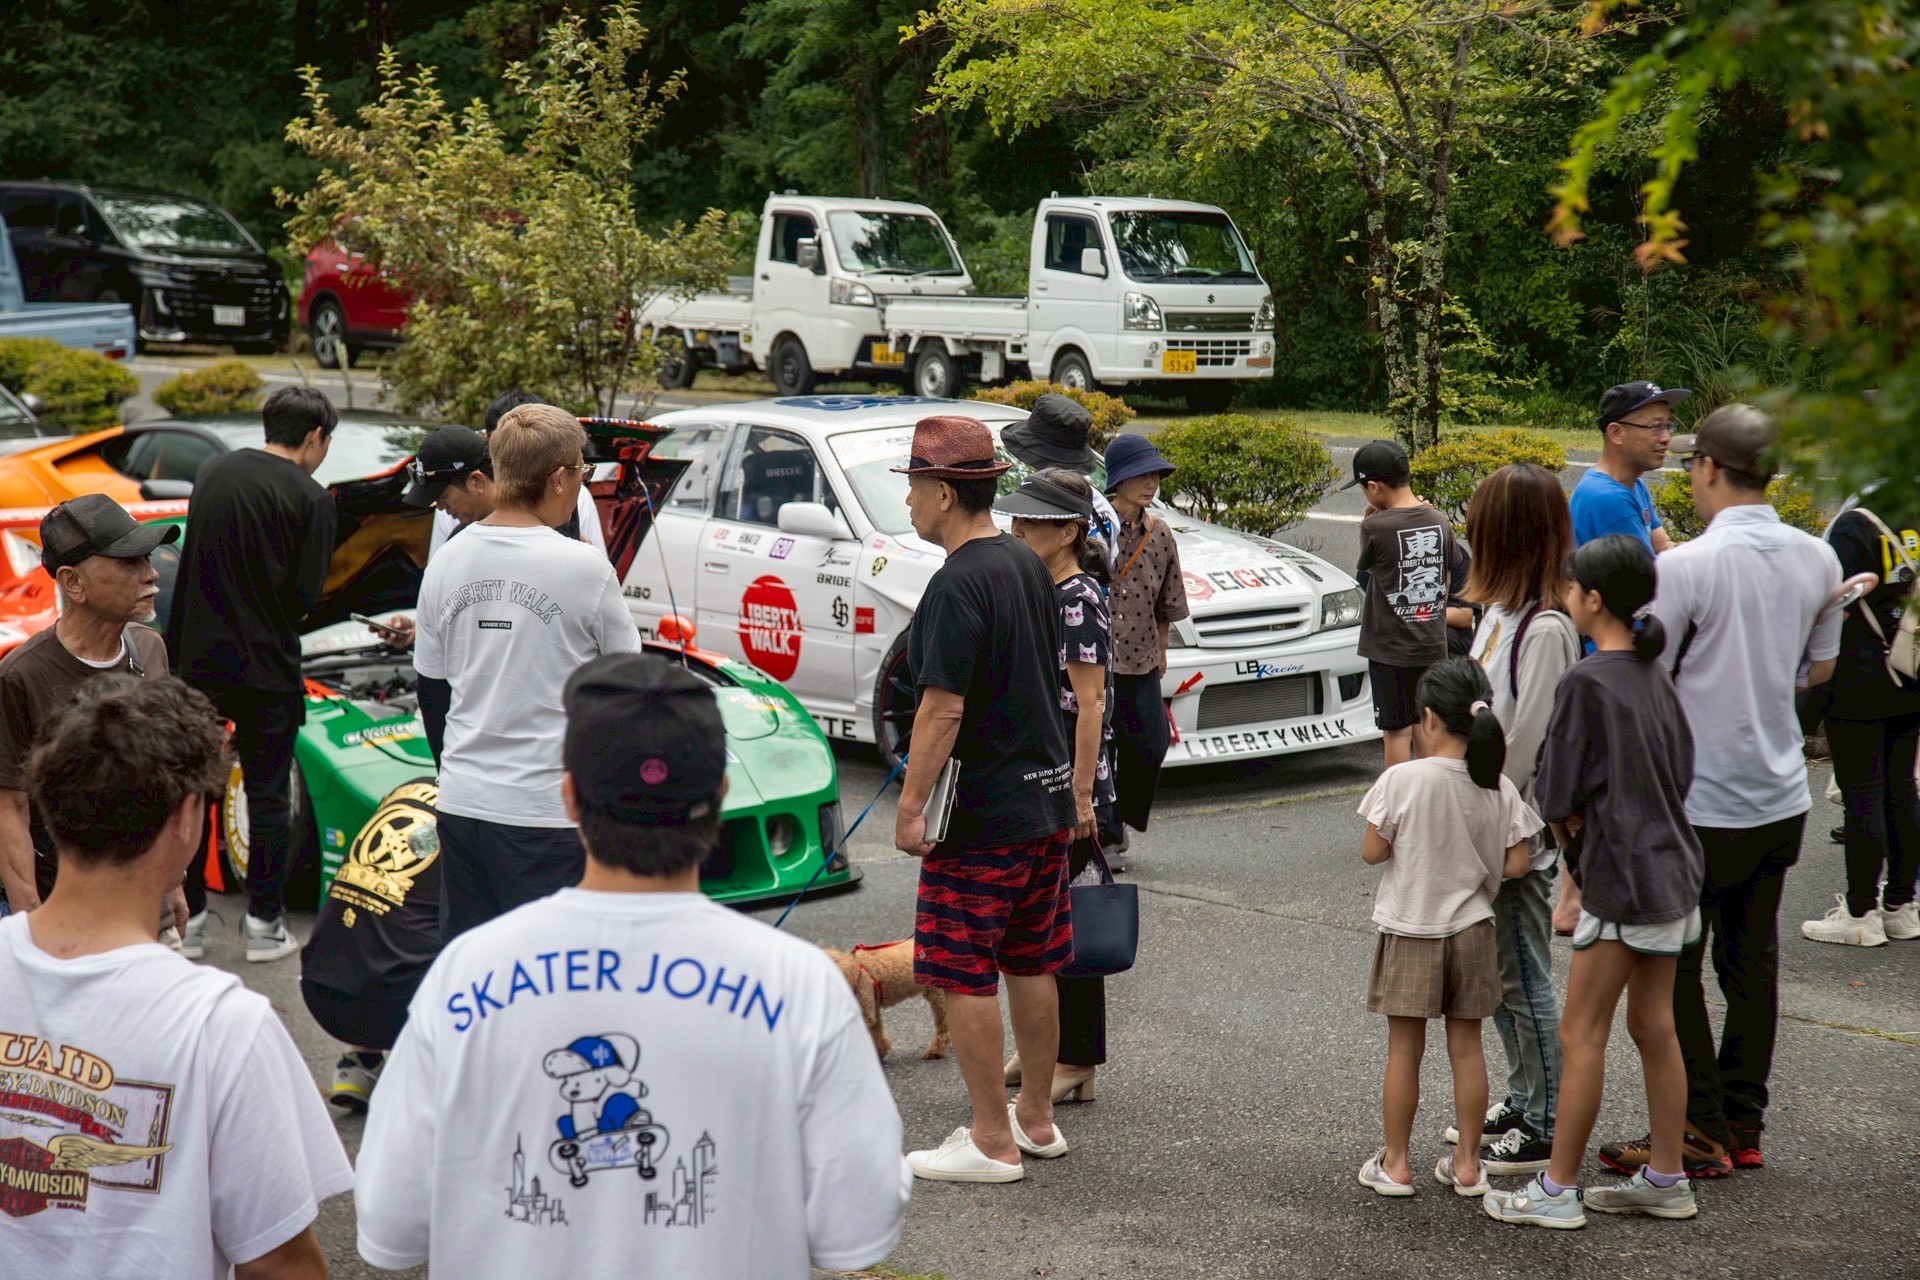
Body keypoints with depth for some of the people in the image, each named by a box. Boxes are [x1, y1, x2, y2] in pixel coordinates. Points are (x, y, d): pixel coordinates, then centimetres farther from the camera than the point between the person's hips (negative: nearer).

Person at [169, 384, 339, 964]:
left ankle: (188, 920, 18)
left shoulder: (212, 471, 5)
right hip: (266, 668, -4)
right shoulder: (311, 499, -10)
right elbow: (303, 599, -11)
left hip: (198, 660, 4)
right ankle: (264, 924, 12)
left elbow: (193, 561, 10)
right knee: (268, 793, 7)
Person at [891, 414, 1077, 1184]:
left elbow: (943, 708, -22)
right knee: (1031, 966, 17)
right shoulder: (1028, 565, 10)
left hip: (982, 811, -9)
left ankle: (992, 1143, 5)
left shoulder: (959, 584, -19)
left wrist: (911, 805, -17)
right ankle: (1036, 1119, 27)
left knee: (964, 975, -1)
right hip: (1046, 795, 9)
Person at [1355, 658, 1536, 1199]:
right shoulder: (1499, 788, -6)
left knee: (1404, 1049, 6)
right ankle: (1467, 1164, 16)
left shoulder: (1402, 779, -16)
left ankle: (1395, 1164, 14)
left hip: (1409, 932, -3)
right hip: (1471, 930, 3)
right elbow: (1515, 865, -5)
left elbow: (1372, 852, -11)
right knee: (1467, 1046, 12)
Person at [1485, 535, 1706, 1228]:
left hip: (1623, 879, -8)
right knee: (1654, 1027, 15)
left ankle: (1558, 1189, 6)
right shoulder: (1653, 673, 8)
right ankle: (1665, 1179, 22)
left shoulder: (1587, 681, -16)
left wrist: (1573, 843, 6)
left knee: (1581, 1034, 0)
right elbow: (1681, 773, 14)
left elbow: (1560, 799, -14)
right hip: (1674, 868, 8)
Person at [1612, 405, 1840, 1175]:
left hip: (1702, 802, -6)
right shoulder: (1818, 560, 2)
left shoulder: (1687, 566, -18)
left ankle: (1700, 1133, 7)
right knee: (1752, 962, 14)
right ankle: (1744, 1126, 21)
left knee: (1671, 969, 4)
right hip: (1783, 798, 6)